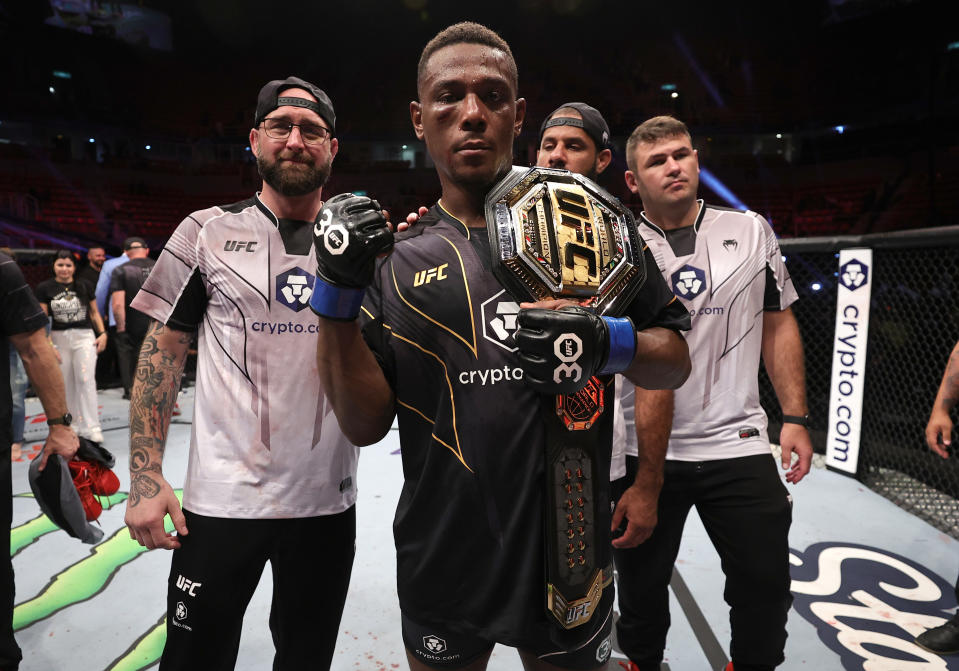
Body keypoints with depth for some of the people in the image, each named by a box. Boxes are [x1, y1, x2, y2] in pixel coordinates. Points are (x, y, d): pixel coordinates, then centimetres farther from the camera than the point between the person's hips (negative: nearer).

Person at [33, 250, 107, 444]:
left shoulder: (84, 286, 6)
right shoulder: (44, 288, 2)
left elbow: (94, 312, 14)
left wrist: (102, 333, 3)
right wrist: (49, 345, -6)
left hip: (84, 336, 0)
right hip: (59, 338, 1)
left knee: (86, 379, -10)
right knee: (66, 384, 6)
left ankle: (91, 427, -8)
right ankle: (76, 424, 19)